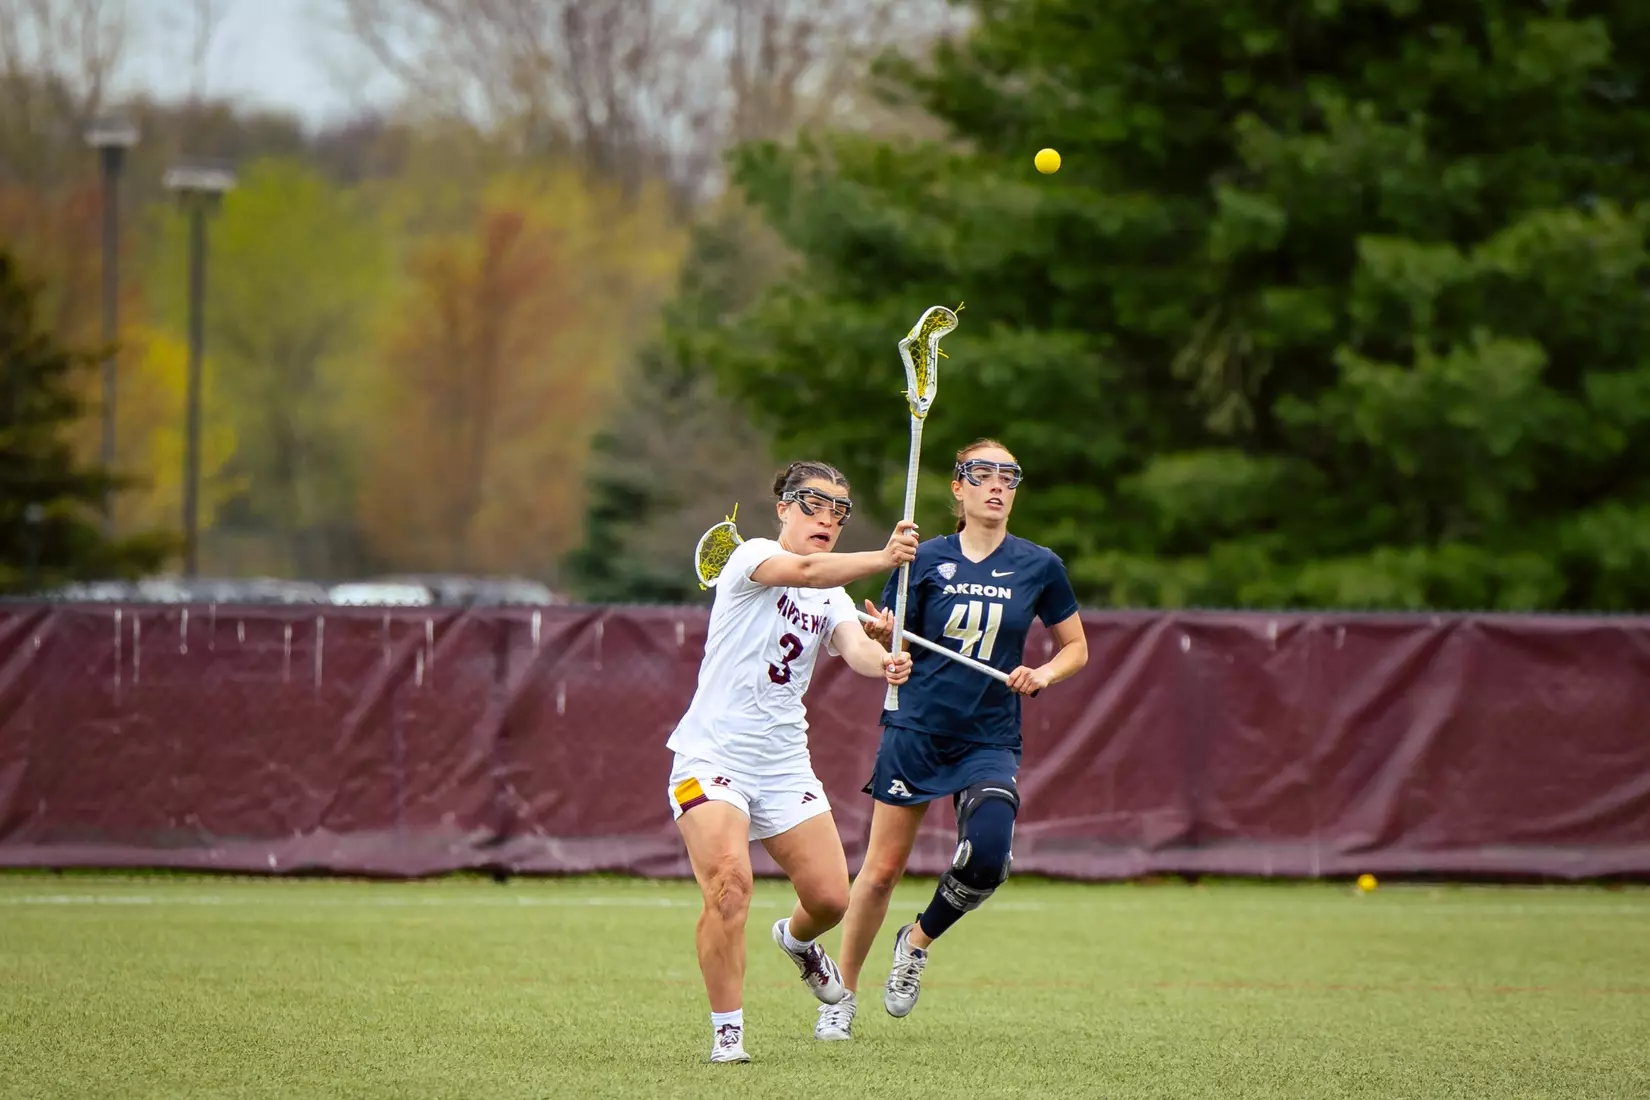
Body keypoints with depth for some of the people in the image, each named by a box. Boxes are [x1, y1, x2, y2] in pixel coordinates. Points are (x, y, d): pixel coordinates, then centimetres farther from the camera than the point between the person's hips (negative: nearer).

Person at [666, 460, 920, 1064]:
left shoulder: (833, 599, 11)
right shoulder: (751, 557, -6)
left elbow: (855, 645, -10)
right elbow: (803, 569, -28)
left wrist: (882, 661, -34)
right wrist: (883, 558, -42)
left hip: (784, 765, 6)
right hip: (712, 758, -6)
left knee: (830, 897, 1)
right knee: (729, 885, -25)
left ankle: (796, 939, 39)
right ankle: (727, 1032, -13)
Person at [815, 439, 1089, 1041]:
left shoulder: (1039, 566, 2)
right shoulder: (925, 560, 0)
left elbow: (1075, 647, 13)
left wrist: (1044, 673, -7)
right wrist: (883, 634, -20)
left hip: (990, 740, 1)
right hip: (916, 730, -1)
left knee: (987, 856, -21)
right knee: (882, 868, 0)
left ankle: (917, 940, 9)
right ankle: (842, 996, 17)